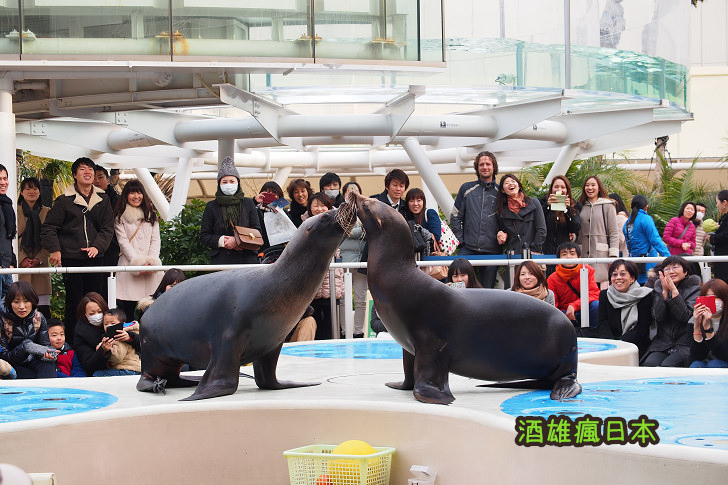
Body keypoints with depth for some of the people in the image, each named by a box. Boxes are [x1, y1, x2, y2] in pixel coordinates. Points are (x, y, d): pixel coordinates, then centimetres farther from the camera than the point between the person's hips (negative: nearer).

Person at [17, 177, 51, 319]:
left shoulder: (47, 213, 10)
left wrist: (39, 259, -6)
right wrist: (22, 259, -9)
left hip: (41, 265, 2)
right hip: (20, 266, -1)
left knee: (44, 308, -4)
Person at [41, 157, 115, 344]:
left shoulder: (103, 200, 10)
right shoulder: (64, 201, 0)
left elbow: (108, 228, 7)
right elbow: (49, 227, 2)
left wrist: (98, 246, -9)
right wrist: (54, 249, -10)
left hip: (95, 259, 3)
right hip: (71, 259, -3)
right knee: (73, 303, -4)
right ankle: (70, 342, 2)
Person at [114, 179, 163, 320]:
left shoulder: (151, 215, 17)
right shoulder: (120, 217, 7)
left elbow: (156, 240, 11)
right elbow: (123, 242, -1)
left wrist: (151, 261, -6)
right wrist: (138, 262, -12)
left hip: (151, 267, 2)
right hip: (129, 266, -2)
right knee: (127, 308, -9)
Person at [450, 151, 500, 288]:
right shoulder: (467, 189, 8)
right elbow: (455, 217, 8)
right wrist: (460, 240, 1)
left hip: (492, 251, 0)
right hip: (468, 250, 0)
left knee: (487, 289, 4)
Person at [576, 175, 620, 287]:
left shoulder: (608, 206, 3)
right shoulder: (581, 206, 16)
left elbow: (614, 233, 0)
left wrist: (613, 255, -8)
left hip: (601, 253, -4)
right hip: (583, 255, 4)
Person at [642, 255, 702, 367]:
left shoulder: (694, 289, 2)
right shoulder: (659, 287, 11)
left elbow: (685, 317, -12)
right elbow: (658, 317, -3)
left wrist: (674, 291, -16)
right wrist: (665, 291, -11)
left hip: (686, 344, -3)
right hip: (662, 344, 3)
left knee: (667, 366, -28)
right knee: (649, 364, -25)